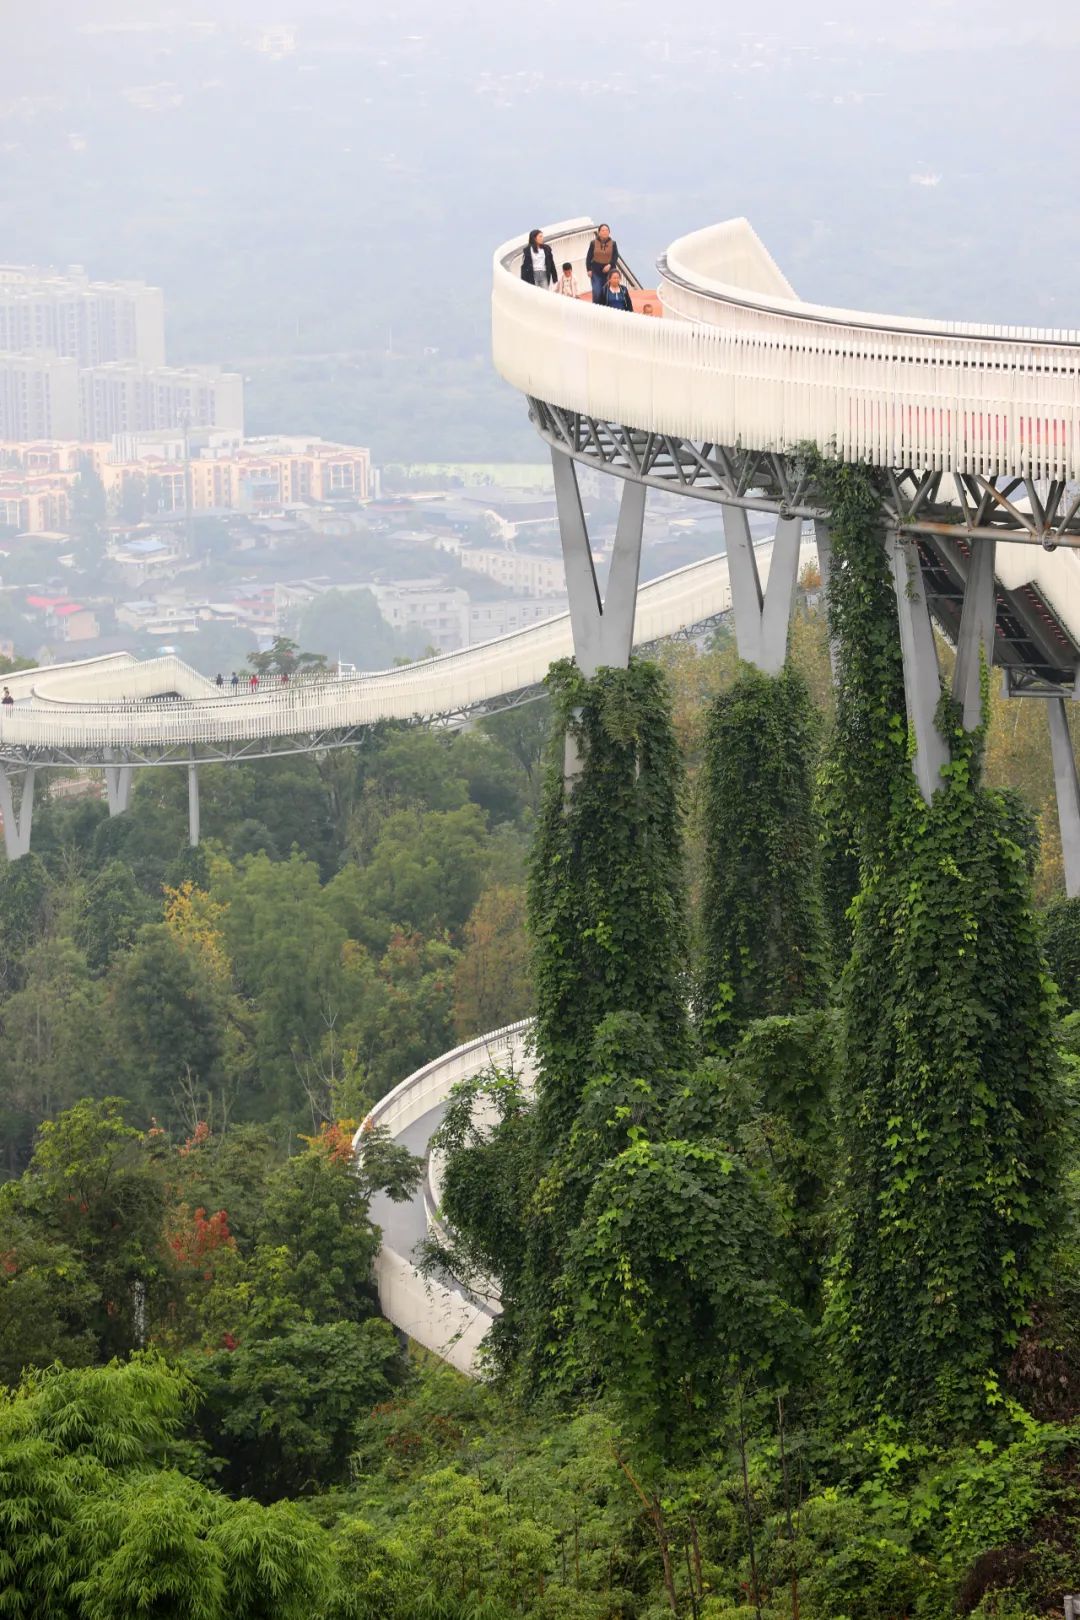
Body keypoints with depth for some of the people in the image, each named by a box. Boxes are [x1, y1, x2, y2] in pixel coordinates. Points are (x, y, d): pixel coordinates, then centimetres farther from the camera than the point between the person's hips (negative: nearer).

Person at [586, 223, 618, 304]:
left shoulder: (613, 243, 3)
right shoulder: (593, 243, 3)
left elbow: (616, 257, 1)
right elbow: (588, 257, 5)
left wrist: (610, 265, -16)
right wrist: (589, 269, -4)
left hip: (608, 271, 0)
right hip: (596, 271, 0)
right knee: (597, 294, -8)